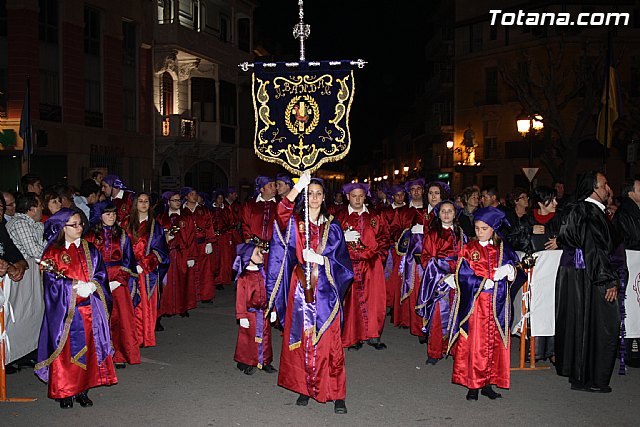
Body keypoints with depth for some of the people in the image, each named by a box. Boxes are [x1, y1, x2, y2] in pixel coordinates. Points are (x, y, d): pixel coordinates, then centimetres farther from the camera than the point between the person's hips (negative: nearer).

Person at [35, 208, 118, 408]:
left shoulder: (90, 250, 11)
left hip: (89, 309, 3)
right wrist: (76, 286, -17)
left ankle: (83, 389, 14)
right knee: (66, 350, -1)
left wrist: (91, 285, -13)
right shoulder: (53, 252, -1)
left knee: (88, 348, 4)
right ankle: (64, 392, 9)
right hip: (65, 309, -3)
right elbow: (52, 280, -8)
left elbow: (101, 273, 6)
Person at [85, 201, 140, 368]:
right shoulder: (91, 236, 6)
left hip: (119, 282, 1)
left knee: (122, 318, -6)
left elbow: (128, 261, 8)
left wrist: (118, 281, -4)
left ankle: (119, 356, 0)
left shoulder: (122, 236, 10)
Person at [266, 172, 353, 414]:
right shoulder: (294, 222, 5)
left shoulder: (331, 227, 8)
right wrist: (297, 188, -33)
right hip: (300, 289, 1)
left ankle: (337, 395, 5)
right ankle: (305, 388, 19)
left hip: (325, 292, 0)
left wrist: (319, 259, -14)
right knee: (300, 339, 4)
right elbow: (281, 213, -20)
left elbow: (341, 262, 3)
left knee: (328, 342, -2)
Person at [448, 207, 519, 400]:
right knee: (474, 344, -3)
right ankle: (473, 385, 5)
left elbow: (513, 271, 4)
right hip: (474, 303, -3)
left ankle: (488, 383, 14)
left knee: (495, 343, 5)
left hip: (497, 305, 3)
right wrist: (484, 283, -15)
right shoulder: (469, 249, 2)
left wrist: (508, 269, -18)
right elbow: (463, 275, -6)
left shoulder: (502, 249, 9)